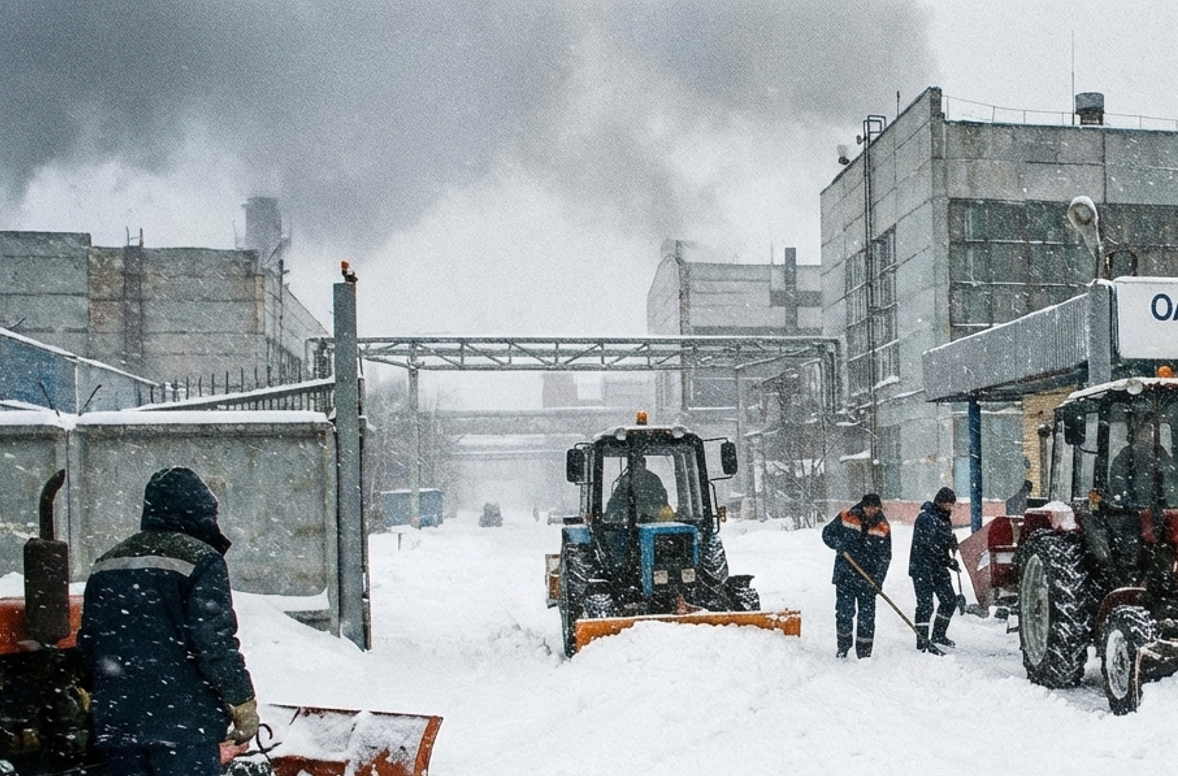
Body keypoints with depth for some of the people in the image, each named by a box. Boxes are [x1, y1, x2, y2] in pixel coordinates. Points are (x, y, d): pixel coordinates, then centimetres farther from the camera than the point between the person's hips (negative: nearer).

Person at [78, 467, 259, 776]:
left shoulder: (105, 565, 14)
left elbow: (88, 646, 17)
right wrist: (243, 703, -6)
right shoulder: (201, 560, -8)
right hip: (185, 725, -6)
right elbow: (215, 641, -14)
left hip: (116, 722, 6)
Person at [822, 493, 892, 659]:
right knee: (844, 612, -3)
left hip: (868, 579, 1)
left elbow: (885, 556, -2)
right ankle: (843, 647, 16)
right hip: (845, 575, -1)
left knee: (867, 615, 4)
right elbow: (827, 533, 9)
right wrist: (839, 545, -10)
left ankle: (864, 652, 14)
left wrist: (878, 578, -15)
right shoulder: (846, 518, -3)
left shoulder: (883, 528, 0)